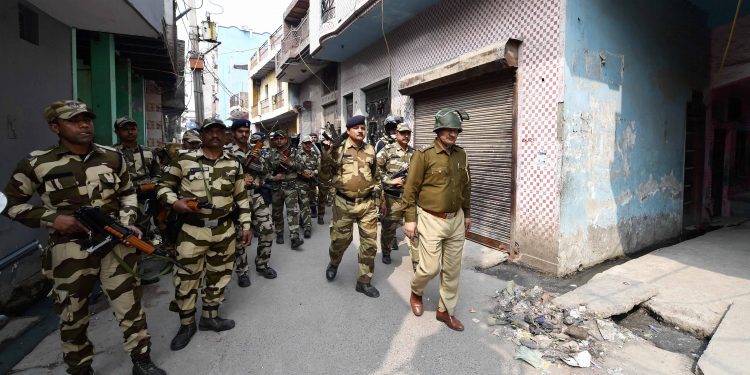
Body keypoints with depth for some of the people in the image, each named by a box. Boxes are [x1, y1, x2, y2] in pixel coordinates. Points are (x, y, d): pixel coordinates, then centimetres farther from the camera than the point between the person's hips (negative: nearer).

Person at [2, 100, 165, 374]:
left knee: (129, 304, 8)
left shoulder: (113, 157, 3)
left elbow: (128, 193, 14)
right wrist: (51, 218, -11)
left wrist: (127, 223, 0)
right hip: (69, 250, -1)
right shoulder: (36, 163, -5)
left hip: (116, 243, 2)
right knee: (73, 313, 14)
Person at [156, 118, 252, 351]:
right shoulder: (184, 160, -4)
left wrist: (246, 225, 5)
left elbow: (241, 196, 8)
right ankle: (186, 324, 29)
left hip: (224, 229, 3)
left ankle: (209, 316, 34)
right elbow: (163, 186, 6)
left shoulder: (233, 164, 4)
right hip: (193, 230, -2)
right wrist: (174, 202, -15)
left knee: (219, 274, 14)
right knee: (187, 277, 7)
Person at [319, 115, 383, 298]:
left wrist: (376, 197, 14)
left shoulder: (370, 150, 7)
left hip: (367, 203, 3)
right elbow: (325, 176, -5)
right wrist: (327, 155, -19)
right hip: (344, 203, -3)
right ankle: (333, 264, 44)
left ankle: (364, 282, 21)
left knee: (369, 243, 5)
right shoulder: (338, 149, -4)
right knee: (340, 240, 10)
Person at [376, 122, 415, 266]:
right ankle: (386, 252, 36)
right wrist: (390, 181, -15)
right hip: (393, 198, -3)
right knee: (389, 227, 12)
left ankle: (417, 262, 12)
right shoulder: (387, 151, -4)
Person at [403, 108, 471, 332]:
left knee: (453, 269, 12)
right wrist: (409, 219, -11)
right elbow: (410, 189, -10)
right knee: (431, 267, -1)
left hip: (456, 220, 6)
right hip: (431, 220, -5)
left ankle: (446, 311, 30)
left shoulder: (461, 155, 6)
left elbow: (466, 186, 15)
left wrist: (467, 214, 18)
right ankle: (416, 292, 33)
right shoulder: (424, 154, -11)